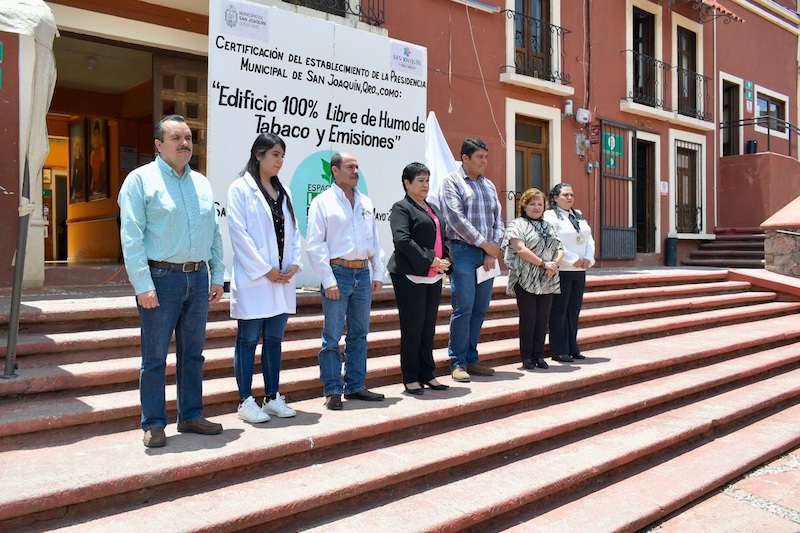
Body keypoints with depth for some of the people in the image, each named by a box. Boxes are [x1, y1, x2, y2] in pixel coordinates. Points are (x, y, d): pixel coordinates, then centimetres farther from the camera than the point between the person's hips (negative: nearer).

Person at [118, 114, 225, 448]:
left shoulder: (201, 183, 13)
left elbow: (214, 233, 14)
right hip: (161, 278, -5)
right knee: (155, 356, 3)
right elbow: (131, 236, -9)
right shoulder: (141, 179, -3)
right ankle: (154, 424, 15)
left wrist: (217, 276, 9)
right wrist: (143, 285, -15)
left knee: (192, 353, 12)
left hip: (198, 277, 5)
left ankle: (191, 416, 24)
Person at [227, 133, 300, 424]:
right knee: (248, 340, 2)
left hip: (283, 279, 6)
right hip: (254, 278, -6)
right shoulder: (240, 188, -4)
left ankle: (272, 398, 20)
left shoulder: (283, 192, 15)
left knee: (274, 340, 11)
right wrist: (265, 270, -13)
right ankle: (246, 402, 10)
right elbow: (239, 234, -11)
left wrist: (295, 264, -1)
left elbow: (293, 231, 14)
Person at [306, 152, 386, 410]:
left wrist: (378, 273, 9)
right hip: (338, 272, -6)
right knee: (332, 336, -1)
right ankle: (333, 391, 8)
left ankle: (355, 386, 22)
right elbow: (315, 244, -8)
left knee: (359, 334, 11)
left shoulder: (365, 203, 14)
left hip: (363, 273, 6)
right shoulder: (323, 202, -2)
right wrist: (328, 280, -13)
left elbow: (375, 241, 17)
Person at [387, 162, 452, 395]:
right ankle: (410, 378, 9)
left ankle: (427, 375, 21)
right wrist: (430, 260, -19)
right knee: (412, 328, -1)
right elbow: (402, 240, -17)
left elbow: (443, 238, 19)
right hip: (410, 276, -7)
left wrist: (445, 260, 0)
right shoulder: (401, 208, -5)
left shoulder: (434, 209, 20)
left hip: (434, 277, 7)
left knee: (429, 328, 11)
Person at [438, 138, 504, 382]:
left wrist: (493, 252, -1)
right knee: (463, 308, -8)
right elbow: (456, 219, -12)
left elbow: (498, 218, 12)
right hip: (463, 251, -6)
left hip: (488, 253, 6)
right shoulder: (452, 182, -1)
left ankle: (471, 359, 18)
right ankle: (458, 363, 2)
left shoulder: (489, 185, 17)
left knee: (480, 308, 8)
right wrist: (485, 244, -10)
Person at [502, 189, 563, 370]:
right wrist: (544, 263, -17)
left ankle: (539, 355, 16)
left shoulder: (547, 226, 18)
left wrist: (554, 263, -7)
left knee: (542, 319, 6)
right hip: (526, 280, -6)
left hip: (547, 282, 6)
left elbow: (559, 248, 14)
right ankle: (527, 356, 9)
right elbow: (520, 249, -16)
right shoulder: (518, 225, -3)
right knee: (528, 318, -2)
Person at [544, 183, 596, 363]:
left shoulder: (579, 215, 17)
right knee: (559, 310, -1)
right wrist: (574, 260, -16)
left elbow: (589, 239, 15)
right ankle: (559, 350, 4)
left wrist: (589, 258, -2)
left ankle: (572, 348, 19)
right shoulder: (550, 216, -7)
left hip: (579, 270, 7)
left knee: (574, 310, 11)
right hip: (562, 270, -7)